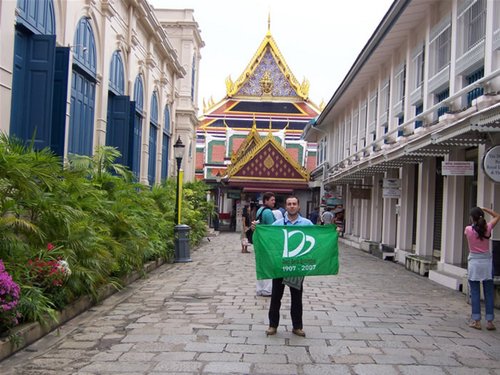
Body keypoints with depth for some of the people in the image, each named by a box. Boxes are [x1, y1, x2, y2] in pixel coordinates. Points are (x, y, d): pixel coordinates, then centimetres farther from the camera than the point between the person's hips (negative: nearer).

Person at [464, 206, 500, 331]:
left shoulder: (468, 229, -9)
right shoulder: (487, 228, -5)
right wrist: (485, 209, 7)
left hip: (474, 262, -1)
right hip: (487, 261, 2)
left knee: (475, 293, 4)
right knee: (489, 293, 7)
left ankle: (476, 320, 5)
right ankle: (489, 321, 8)